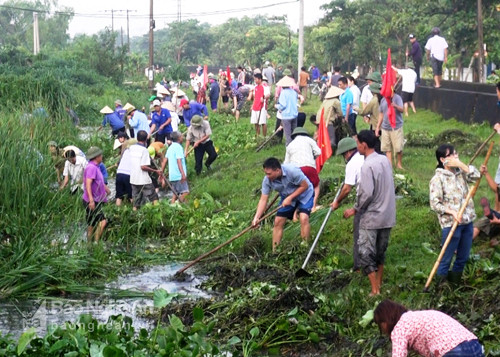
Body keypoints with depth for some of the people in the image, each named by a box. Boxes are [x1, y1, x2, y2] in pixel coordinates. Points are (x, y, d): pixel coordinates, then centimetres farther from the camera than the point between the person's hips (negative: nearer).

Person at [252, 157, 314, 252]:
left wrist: (289, 198, -28)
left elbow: (304, 186, -24)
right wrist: (256, 217, -28)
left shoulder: (292, 171, -35)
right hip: (287, 197, 5)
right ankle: (274, 251, 6)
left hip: (304, 194, -5)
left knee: (303, 218, -24)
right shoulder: (267, 180, -21)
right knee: (278, 221, -2)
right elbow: (263, 199, -19)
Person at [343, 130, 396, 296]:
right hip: (387, 215, 8)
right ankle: (379, 284, 30)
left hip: (371, 217, -8)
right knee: (380, 251, 20)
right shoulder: (385, 160, 5)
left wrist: (355, 209, -9)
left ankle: (375, 291, -2)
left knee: (366, 253, 0)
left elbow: (366, 194, -23)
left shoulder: (367, 166, -20)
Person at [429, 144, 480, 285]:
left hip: (467, 221, 6)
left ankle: (455, 282, 33)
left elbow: (476, 175, -6)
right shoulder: (438, 178, -11)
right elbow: (435, 203, -14)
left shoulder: (460, 172, 9)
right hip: (450, 224, -6)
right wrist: (452, 212, -24)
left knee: (463, 257, 16)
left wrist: (460, 164, -11)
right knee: (446, 259, 3)